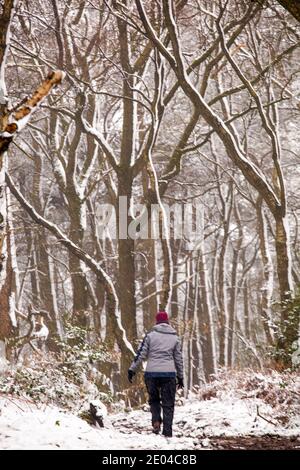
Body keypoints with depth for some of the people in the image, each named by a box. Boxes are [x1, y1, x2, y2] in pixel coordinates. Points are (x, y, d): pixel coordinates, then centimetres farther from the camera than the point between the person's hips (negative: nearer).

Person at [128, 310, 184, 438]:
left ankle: (156, 421, -3)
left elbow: (141, 354, 0)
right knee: (168, 403, 8)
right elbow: (179, 359, 13)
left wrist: (132, 370, 6)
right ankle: (167, 432, 1)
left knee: (154, 399, 20)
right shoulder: (175, 338, 9)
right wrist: (180, 377, 20)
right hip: (169, 374, 1)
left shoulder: (150, 335, 3)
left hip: (151, 373, -1)